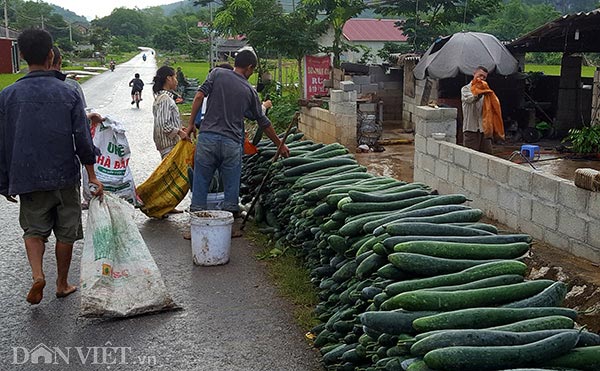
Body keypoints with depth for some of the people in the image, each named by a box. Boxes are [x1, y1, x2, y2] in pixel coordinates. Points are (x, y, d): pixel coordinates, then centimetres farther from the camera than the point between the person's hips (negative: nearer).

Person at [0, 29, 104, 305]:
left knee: (34, 229, 16)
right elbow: (83, 139, -6)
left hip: (28, 178, 1)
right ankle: (62, 284, 24)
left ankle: (37, 275, -7)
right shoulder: (68, 93, -6)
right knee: (65, 232, 13)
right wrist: (92, 177, 2)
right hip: (65, 177, 0)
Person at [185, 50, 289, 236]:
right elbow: (263, 122, 16)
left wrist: (191, 124, 3)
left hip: (207, 137, 0)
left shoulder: (217, 73, 6)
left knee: (201, 183, 8)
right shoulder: (250, 91, 9)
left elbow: (199, 96, -5)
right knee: (231, 188, 11)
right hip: (232, 143, 0)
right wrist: (280, 145, 27)